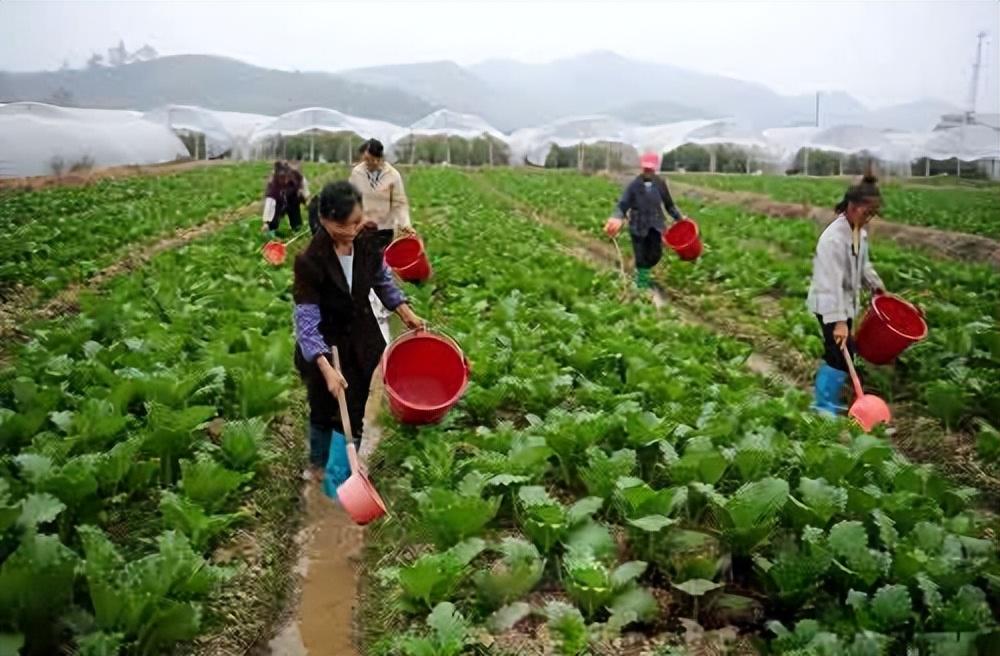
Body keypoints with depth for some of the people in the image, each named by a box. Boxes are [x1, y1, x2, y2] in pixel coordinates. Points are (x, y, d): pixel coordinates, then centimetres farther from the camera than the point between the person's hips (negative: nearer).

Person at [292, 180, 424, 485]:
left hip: (361, 340, 4)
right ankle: (320, 462, 43)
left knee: (354, 413, 11)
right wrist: (326, 368, -35)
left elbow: (383, 280, 9)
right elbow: (307, 321, -26)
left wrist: (405, 312, 2)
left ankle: (337, 487, 27)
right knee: (326, 411, 14)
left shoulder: (367, 242, -11)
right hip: (326, 345, -4)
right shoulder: (310, 261, -27)